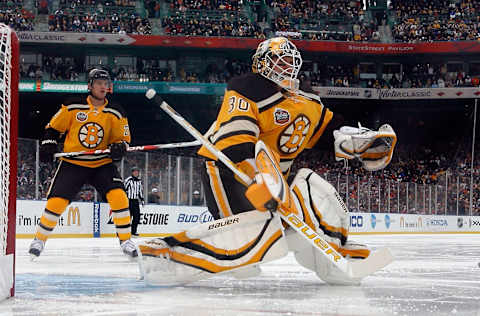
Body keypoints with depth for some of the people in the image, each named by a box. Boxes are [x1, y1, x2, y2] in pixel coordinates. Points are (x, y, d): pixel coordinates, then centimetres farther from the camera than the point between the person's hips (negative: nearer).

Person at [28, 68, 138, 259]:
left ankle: (125, 240, -7)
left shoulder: (115, 114, 0)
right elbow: (54, 127, 7)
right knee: (56, 202, -11)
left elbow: (123, 139, 7)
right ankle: (39, 239, 10)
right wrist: (48, 145, -6)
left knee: (118, 196, -19)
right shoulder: (73, 108, -4)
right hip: (72, 164, -1)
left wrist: (119, 147, -14)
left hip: (102, 164, 1)